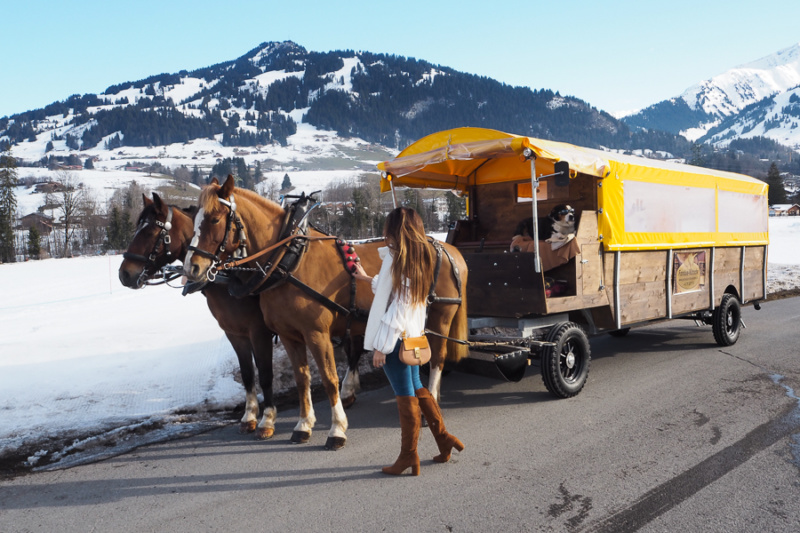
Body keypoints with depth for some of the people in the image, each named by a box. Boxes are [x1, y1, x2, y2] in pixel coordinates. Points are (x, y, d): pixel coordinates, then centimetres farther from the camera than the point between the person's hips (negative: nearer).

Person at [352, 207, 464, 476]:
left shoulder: (395, 258, -17)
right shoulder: (421, 257, 9)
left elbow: (396, 306, -21)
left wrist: (381, 345, -17)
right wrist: (368, 278, 34)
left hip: (396, 337, -8)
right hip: (414, 335, 9)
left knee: (405, 395, 1)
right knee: (416, 387, 20)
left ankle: (409, 456, 14)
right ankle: (443, 438, 28)